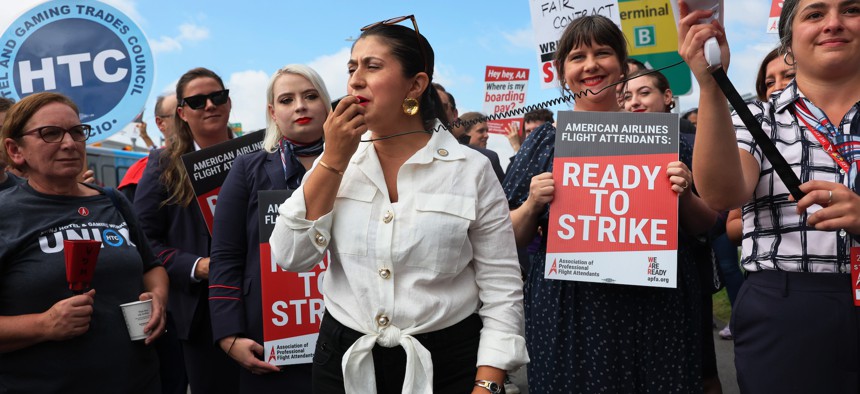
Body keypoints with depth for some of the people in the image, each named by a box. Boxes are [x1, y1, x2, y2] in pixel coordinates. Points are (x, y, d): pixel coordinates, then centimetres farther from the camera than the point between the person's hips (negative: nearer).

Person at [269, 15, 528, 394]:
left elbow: (501, 290, -7)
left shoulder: (471, 169, -8)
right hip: (342, 361, 3)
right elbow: (290, 256, -7)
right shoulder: (337, 161, 2)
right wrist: (333, 160, -12)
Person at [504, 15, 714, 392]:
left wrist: (684, 194, -10)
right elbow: (513, 239, 5)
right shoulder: (545, 141, 4)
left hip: (656, 304, 1)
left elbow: (703, 225, 10)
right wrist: (532, 205, -14)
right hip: (568, 308, 0)